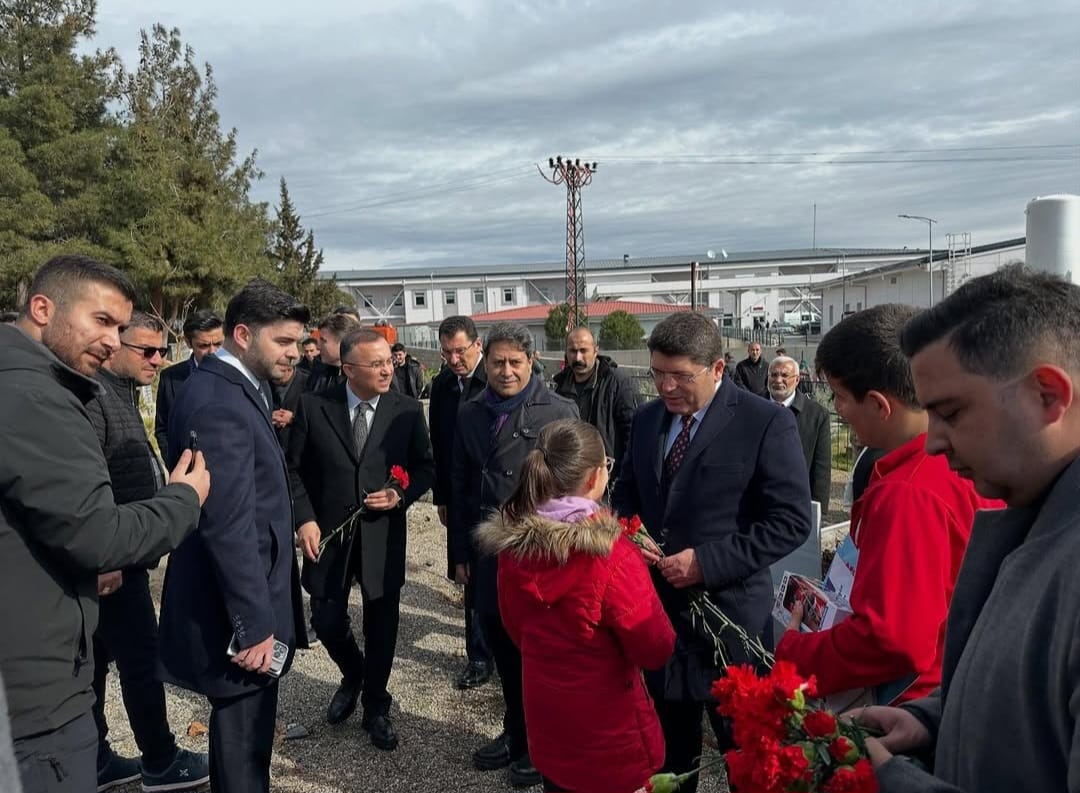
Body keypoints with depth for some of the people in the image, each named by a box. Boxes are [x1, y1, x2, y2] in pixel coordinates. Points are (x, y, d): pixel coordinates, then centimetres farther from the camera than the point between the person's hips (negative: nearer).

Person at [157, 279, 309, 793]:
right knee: (242, 735, 7)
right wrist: (253, 624, -23)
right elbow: (228, 526, -26)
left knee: (245, 727, 23)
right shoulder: (220, 404, -24)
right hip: (238, 609, -10)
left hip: (244, 598, 10)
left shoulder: (235, 389, 9)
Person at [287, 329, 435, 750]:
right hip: (328, 533, 0)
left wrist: (400, 494, -13)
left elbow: (426, 467, 5)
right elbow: (295, 468, 1)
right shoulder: (314, 406, -5)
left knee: (381, 624, 8)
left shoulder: (408, 410, -4)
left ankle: (376, 707, 32)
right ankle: (353, 676, 42)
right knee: (327, 621, 8)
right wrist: (304, 518, -9)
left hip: (383, 536, 0)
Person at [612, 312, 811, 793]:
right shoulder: (646, 419, 6)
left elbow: (791, 520, -17)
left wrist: (708, 562, -22)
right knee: (670, 741, 22)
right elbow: (626, 493, 18)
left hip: (727, 612, -5)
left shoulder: (767, 423, -14)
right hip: (659, 608, 5)